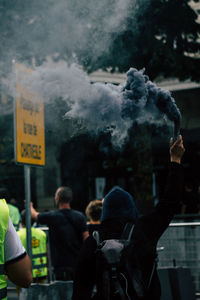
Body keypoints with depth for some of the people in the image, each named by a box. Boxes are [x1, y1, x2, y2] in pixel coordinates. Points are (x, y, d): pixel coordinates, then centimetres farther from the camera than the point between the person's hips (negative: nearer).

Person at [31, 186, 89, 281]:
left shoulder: (52, 217, -8)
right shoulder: (80, 216, 0)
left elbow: (34, 215, 12)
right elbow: (87, 239, -4)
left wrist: (30, 206, 34)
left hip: (61, 266, -3)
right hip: (79, 265, 4)